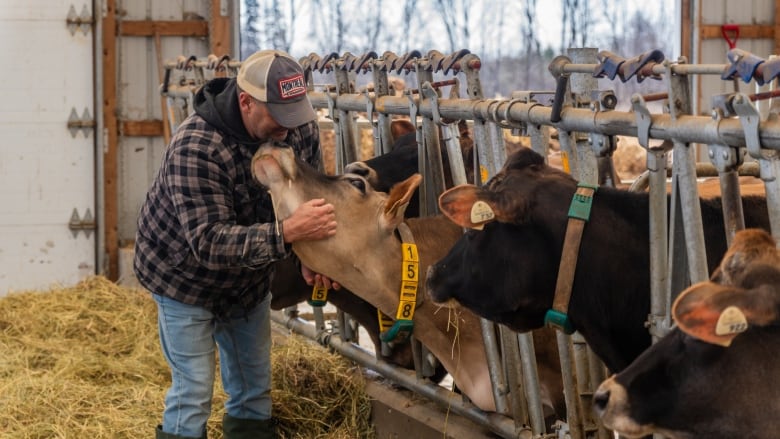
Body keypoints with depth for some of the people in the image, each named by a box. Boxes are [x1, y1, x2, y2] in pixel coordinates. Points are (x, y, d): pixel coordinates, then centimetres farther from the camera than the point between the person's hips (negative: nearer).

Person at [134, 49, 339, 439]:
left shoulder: (300, 125, -18)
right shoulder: (195, 149, -37)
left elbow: (313, 196, -4)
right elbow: (208, 242, -40)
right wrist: (287, 233, -50)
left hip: (248, 274, 6)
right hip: (184, 275, -6)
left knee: (254, 383, 16)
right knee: (193, 391, -3)